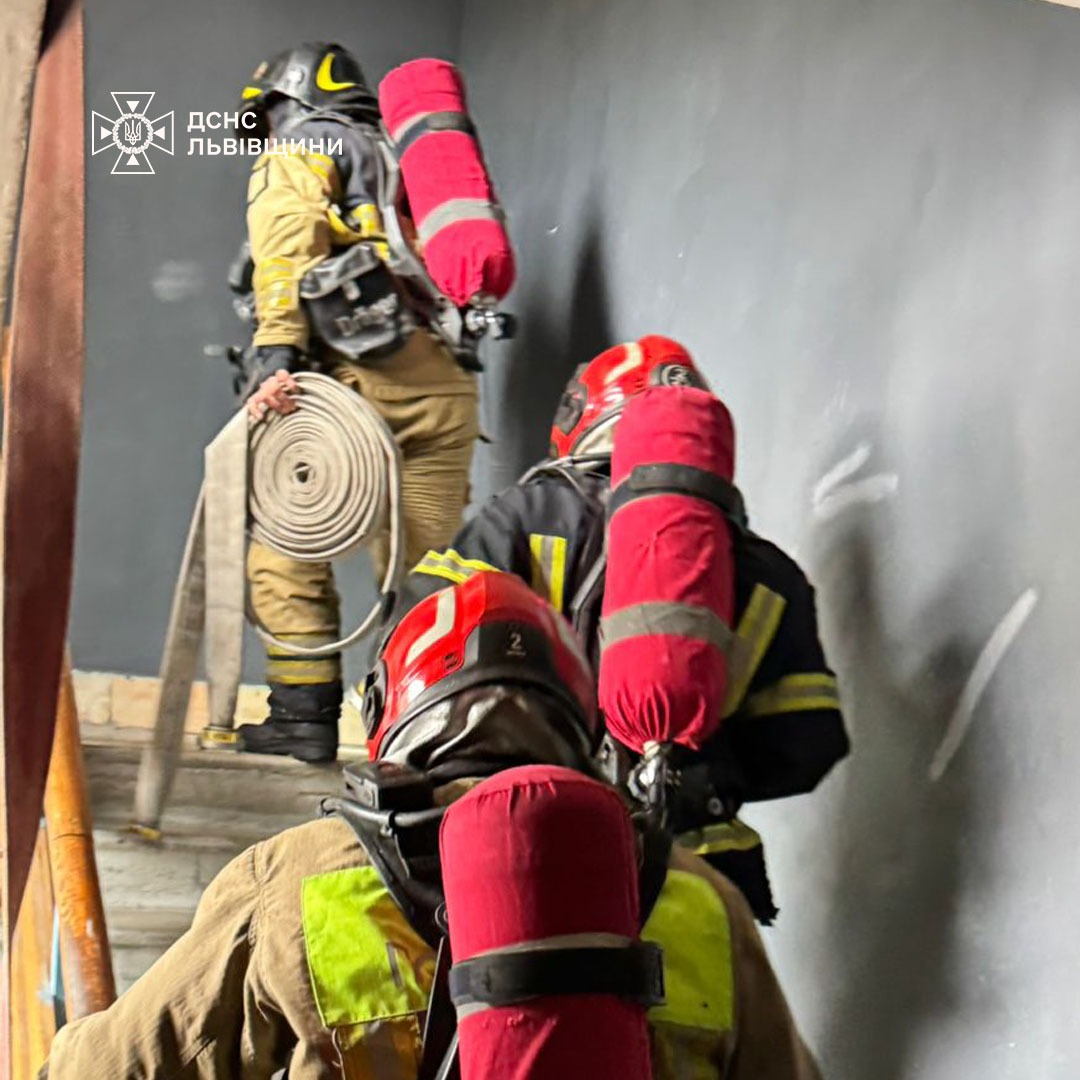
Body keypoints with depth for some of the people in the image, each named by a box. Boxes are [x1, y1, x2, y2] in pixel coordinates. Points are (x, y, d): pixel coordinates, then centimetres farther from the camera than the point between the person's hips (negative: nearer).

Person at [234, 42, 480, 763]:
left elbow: (290, 241, -9)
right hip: (449, 386, 7)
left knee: (288, 553, 0)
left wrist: (278, 353, -19)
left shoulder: (301, 150, 12)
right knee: (423, 564, 7)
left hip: (367, 374, -6)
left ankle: (306, 716, -4)